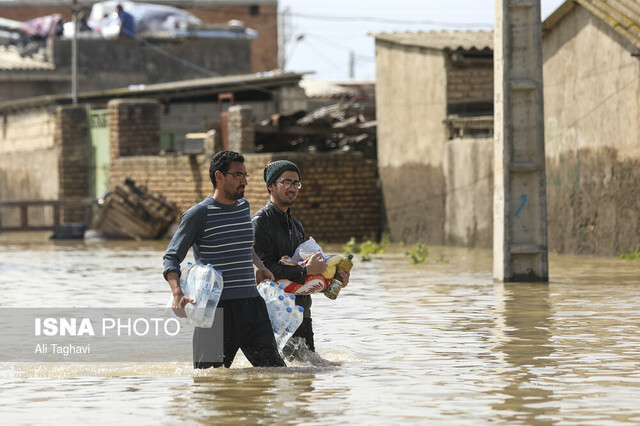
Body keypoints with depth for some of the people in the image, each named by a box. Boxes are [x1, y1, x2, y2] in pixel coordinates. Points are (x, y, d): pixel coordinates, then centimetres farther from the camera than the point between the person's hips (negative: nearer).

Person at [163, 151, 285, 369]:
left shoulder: (243, 207, 15)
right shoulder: (198, 214, -5)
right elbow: (171, 258, -7)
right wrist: (178, 294, -23)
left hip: (251, 303, 6)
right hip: (217, 307, -6)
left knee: (275, 369, -1)